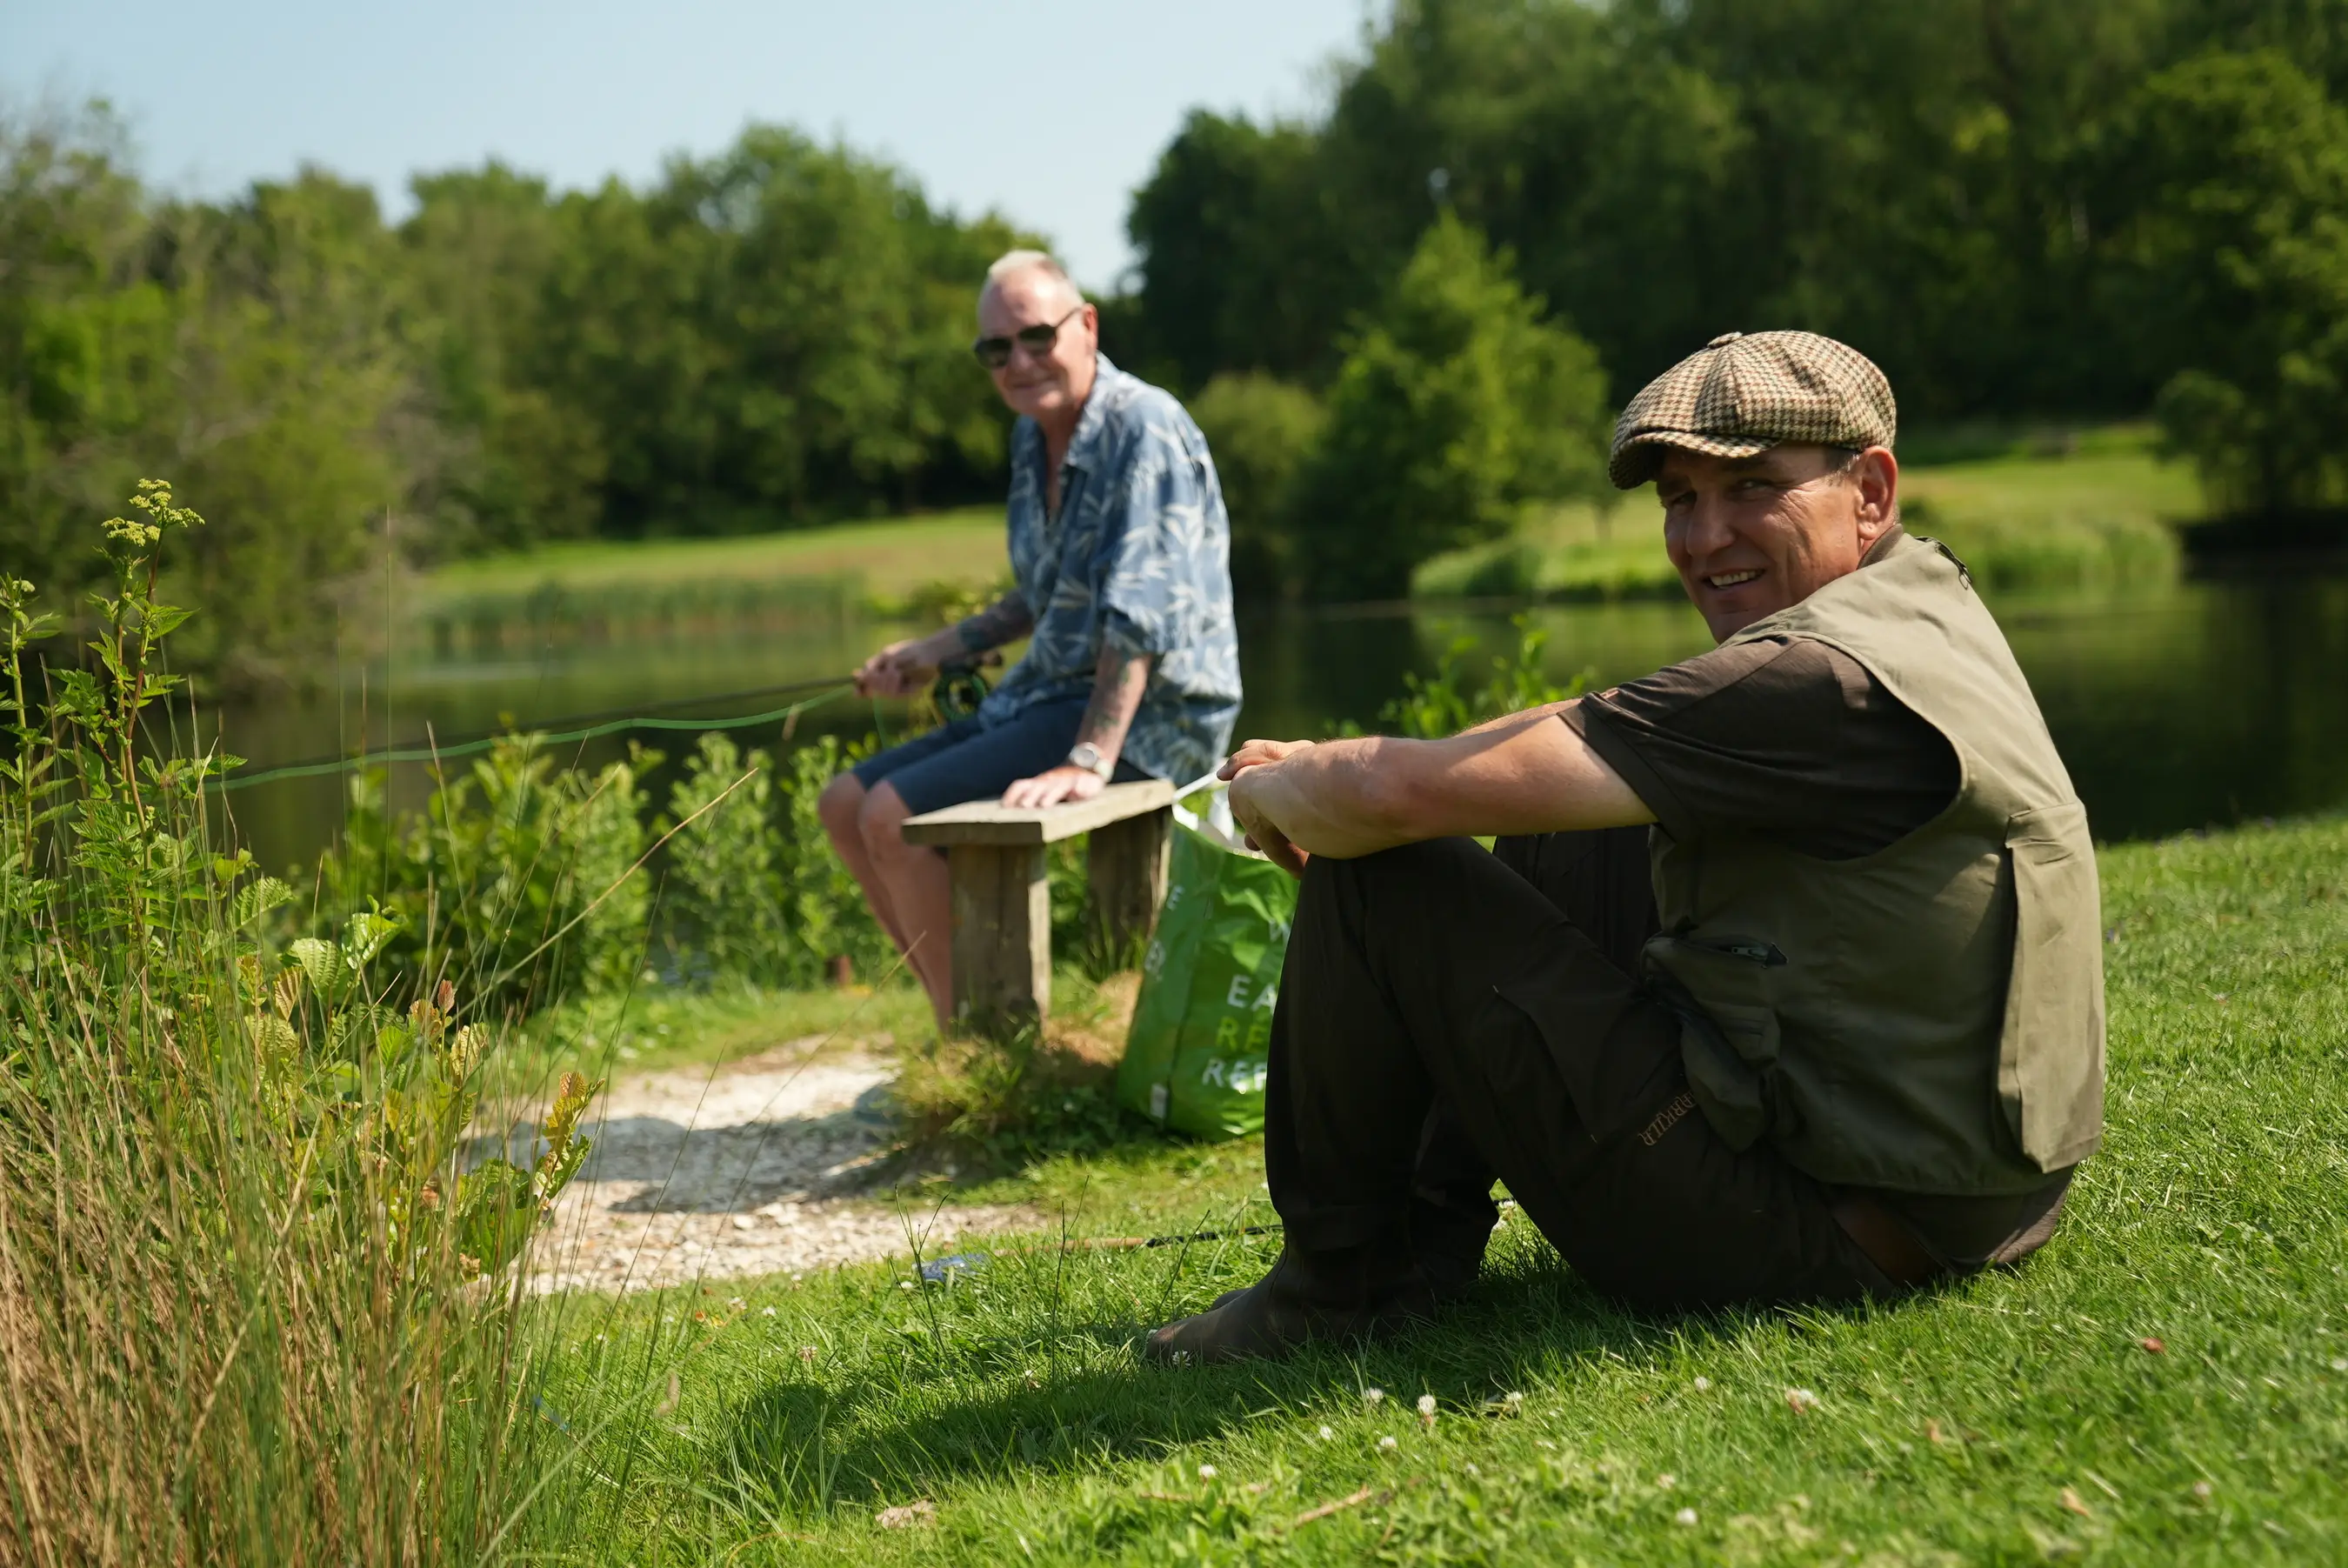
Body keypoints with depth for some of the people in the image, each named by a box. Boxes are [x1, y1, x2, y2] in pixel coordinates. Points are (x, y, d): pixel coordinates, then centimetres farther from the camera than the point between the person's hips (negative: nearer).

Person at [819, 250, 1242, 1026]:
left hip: (1148, 713, -10)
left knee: (895, 815, -21)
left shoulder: (1143, 429, -18)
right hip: (1052, 694, 10)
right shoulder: (1033, 435, 11)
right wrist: (941, 649, 19)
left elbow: (1141, 612, -26)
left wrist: (1090, 761, -33)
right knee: (846, 803, 8)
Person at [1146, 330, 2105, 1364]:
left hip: (1824, 1231, -10)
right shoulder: (1920, 597, 8)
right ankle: (1428, 1232, 23)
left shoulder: (1833, 684, -24)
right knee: (1561, 844, 22)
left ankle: (1336, 1279, 9)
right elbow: (1594, 733, 17)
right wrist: (1328, 768, 5)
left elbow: (1403, 796, -24)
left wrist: (1277, 792, -1)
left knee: (1380, 879, -8)